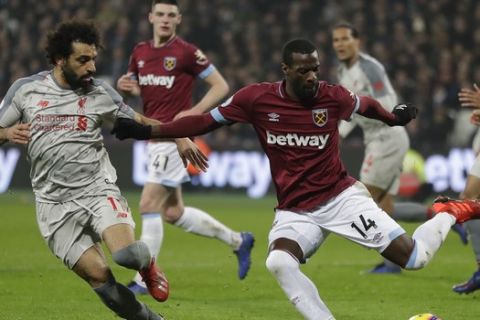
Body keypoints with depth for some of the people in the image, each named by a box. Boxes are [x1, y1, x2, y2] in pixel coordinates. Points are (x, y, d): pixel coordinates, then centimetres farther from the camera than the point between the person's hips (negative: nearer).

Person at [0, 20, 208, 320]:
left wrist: (178, 137, -1)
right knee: (99, 276, -13)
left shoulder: (100, 93, 2)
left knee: (127, 253, -26)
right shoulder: (25, 90, 1)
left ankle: (147, 263, 11)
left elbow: (138, 122, 12)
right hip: (56, 204, 0)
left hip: (99, 190, 0)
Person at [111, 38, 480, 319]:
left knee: (415, 258, -10)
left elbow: (365, 104, 14)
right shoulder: (257, 98, -9)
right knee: (279, 262, -32)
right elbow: (205, 121, -1)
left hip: (342, 196, -1)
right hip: (295, 211, 1)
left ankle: (449, 214, 23)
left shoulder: (333, 97, -9)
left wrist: (394, 117, 32)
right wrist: (146, 131, -7)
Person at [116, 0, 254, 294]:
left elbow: (221, 86, -6)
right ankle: (238, 240, 28)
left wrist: (195, 112, -17)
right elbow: (136, 89, 23)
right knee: (173, 213, 12)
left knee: (149, 205, -11)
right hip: (154, 137, 8)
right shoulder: (140, 52, 10)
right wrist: (125, 86, 0)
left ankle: (145, 280, -4)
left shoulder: (186, 52, -9)